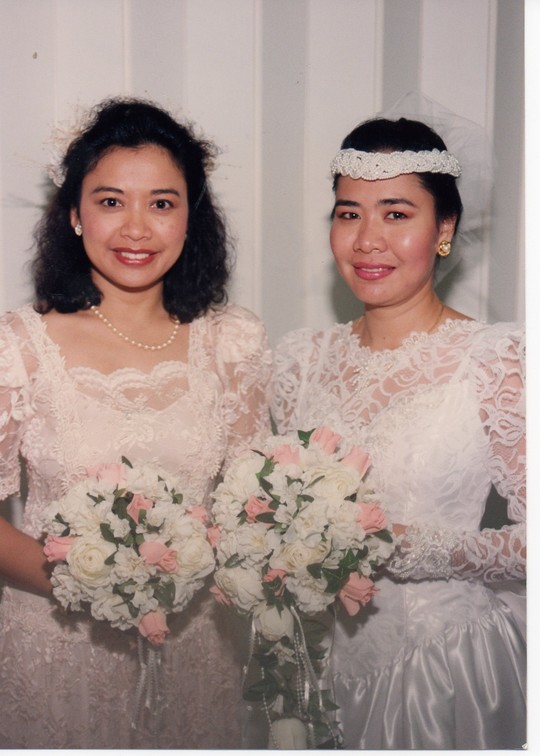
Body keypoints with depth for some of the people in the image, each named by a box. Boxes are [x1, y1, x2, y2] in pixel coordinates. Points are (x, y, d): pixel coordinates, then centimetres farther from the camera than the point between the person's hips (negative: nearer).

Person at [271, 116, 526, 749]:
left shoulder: (498, 359, -15)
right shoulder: (303, 358, 1)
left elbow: (533, 539, -14)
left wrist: (407, 547, -24)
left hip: (443, 661, -4)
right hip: (321, 655, 4)